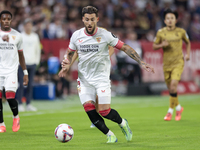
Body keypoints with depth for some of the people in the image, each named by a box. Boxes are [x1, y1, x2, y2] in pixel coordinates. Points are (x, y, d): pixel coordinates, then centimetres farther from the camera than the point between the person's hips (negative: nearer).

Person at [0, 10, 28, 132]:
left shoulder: (17, 35, 6)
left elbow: (21, 55, 13)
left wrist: (25, 73, 11)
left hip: (12, 71, -1)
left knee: (10, 97, -13)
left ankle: (16, 117, 16)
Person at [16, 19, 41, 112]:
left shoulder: (35, 36, 13)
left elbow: (38, 49, 20)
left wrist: (37, 61, 12)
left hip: (32, 64, 4)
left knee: (30, 85, 4)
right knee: (21, 85, -7)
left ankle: (28, 104, 9)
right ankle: (20, 104, -4)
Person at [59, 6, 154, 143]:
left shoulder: (105, 35, -10)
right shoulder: (76, 36, -1)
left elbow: (125, 48, -3)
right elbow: (70, 53, 15)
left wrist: (142, 63, -9)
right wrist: (66, 65, -7)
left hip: (101, 78, -3)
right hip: (84, 79, 3)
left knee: (104, 111, -13)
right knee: (89, 109, -12)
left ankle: (123, 123, 19)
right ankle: (110, 135, 6)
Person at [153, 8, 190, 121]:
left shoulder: (181, 32, -1)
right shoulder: (161, 32, 0)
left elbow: (188, 42, 17)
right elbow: (154, 46, 8)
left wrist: (188, 54, 3)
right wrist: (162, 45, -13)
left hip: (178, 62, -2)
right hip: (167, 63, 2)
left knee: (173, 85, -19)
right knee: (170, 88, 8)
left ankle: (170, 111, -9)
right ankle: (178, 108, 33)